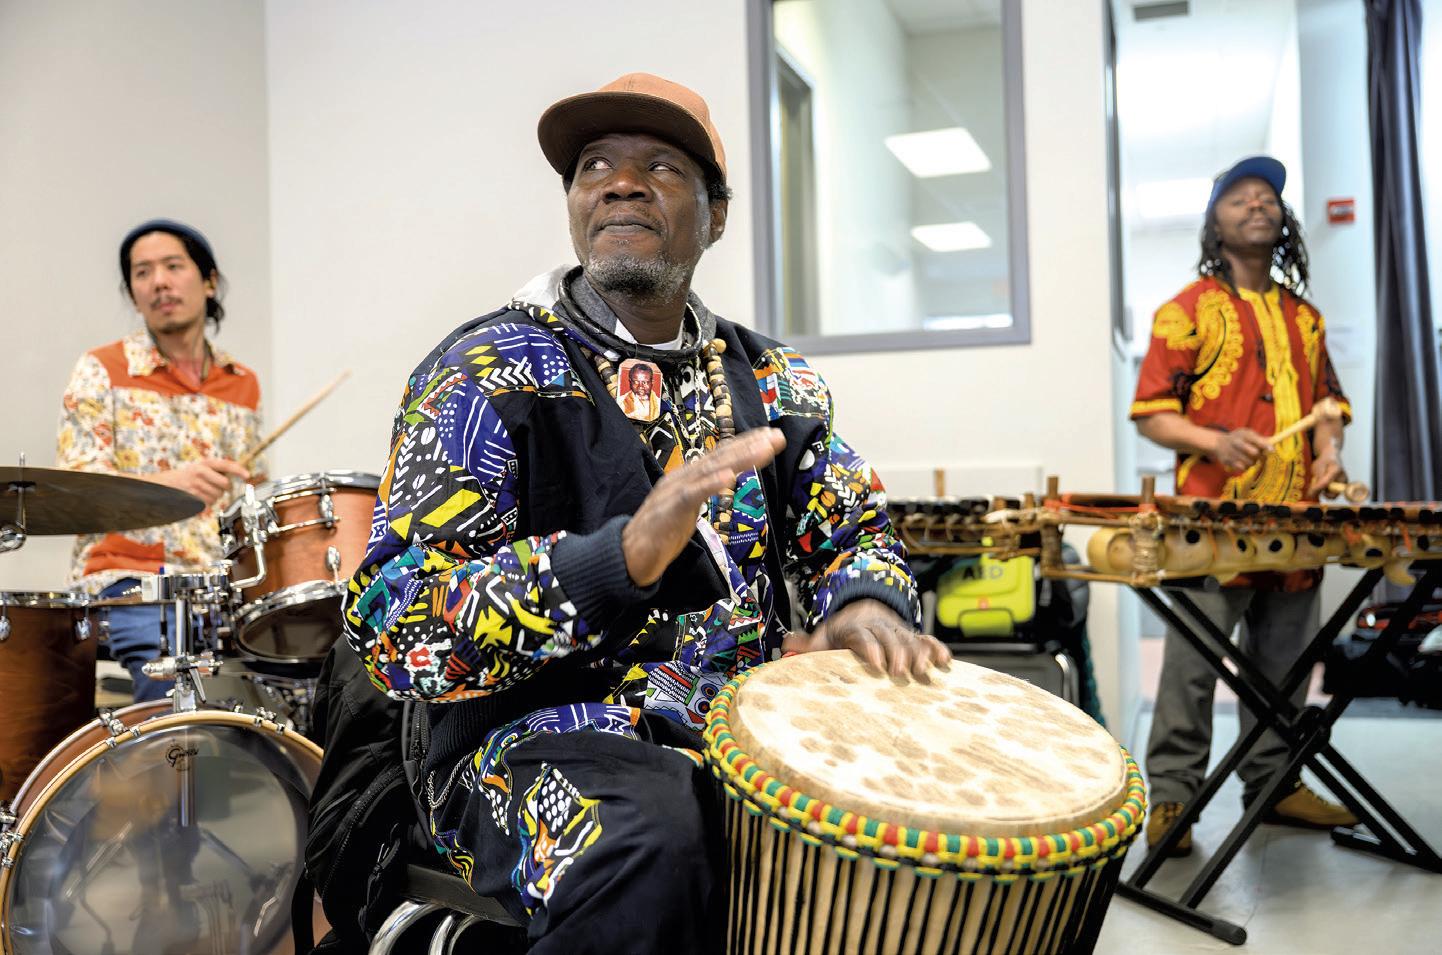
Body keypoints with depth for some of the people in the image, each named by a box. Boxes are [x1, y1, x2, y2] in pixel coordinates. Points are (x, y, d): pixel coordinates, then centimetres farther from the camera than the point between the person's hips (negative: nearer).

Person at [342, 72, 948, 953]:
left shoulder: (771, 379, 10)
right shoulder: (486, 374, -7)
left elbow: (856, 530, 14)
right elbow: (395, 623, -15)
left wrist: (862, 603, -12)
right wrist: (624, 554, -30)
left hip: (750, 728, 6)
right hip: (543, 740, -5)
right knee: (651, 846, -36)